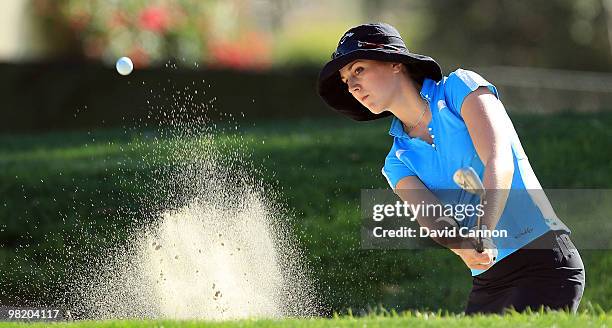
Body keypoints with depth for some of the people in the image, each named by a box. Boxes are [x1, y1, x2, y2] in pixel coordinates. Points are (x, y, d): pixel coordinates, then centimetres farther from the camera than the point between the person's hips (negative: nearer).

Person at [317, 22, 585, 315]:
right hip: (487, 281, 6)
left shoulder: (460, 87, 0)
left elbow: (499, 164, -14)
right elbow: (430, 216, -7)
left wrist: (483, 234, -31)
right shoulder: (398, 163, 13)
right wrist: (463, 246, -30)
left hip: (545, 261, -6)